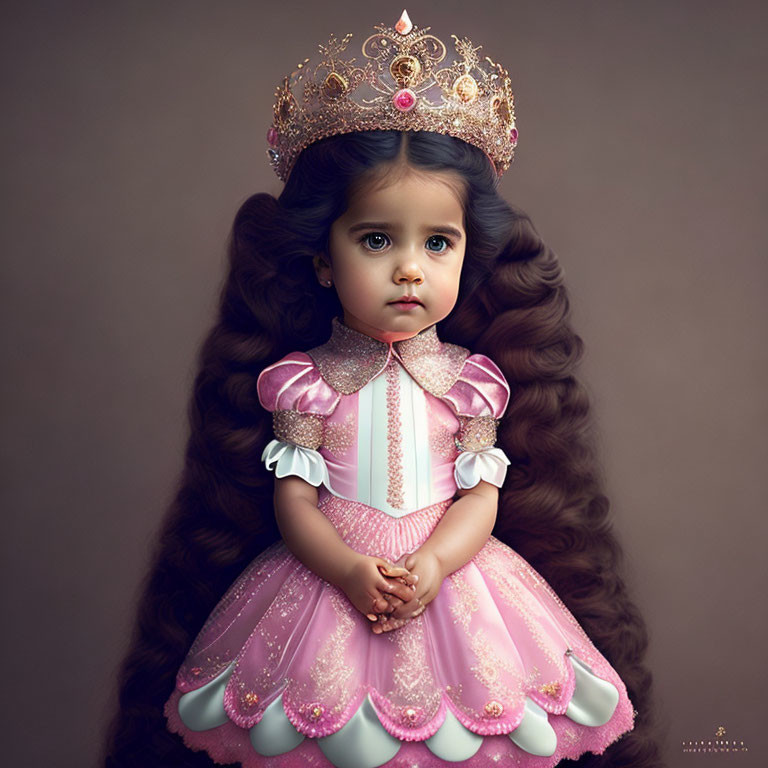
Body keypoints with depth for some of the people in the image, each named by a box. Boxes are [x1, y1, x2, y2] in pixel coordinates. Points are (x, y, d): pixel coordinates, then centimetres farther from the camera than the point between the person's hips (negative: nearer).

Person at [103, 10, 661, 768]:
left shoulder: (469, 380, -3)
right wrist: (349, 570, -20)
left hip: (447, 574, 1)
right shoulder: (305, 380, -5)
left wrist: (431, 566, -20)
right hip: (327, 577, -1)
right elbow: (291, 498, -5)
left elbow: (483, 495, -3)